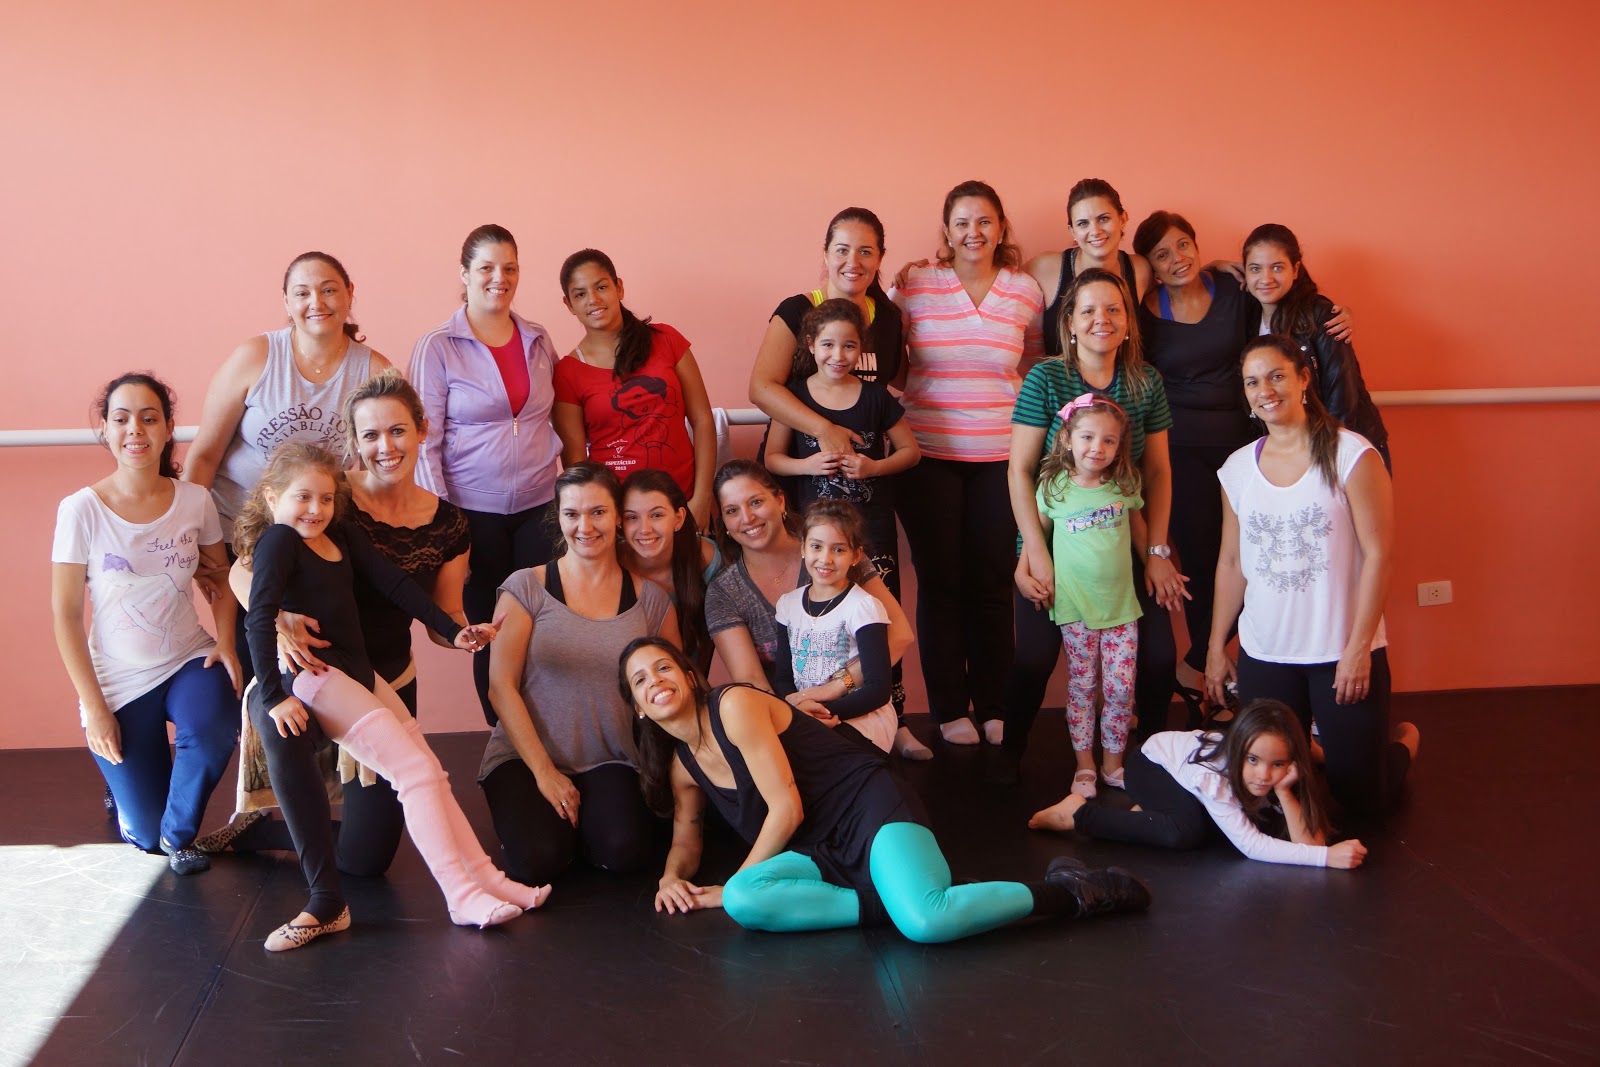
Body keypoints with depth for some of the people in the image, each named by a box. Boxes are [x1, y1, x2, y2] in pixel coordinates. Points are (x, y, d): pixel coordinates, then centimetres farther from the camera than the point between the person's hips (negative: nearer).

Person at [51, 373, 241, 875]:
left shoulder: (194, 500, -6)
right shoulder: (82, 510, -13)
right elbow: (66, 614, -9)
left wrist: (225, 642, -11)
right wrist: (93, 706, -11)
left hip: (189, 660, 1)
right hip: (119, 679, -1)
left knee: (213, 729, -34)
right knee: (143, 835, 1)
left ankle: (179, 834, -3)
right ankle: (124, 785, 41)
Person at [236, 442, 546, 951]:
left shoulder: (342, 535, 14)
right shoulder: (279, 541, -9)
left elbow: (394, 583, 12)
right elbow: (259, 617, -19)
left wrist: (453, 630, 6)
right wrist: (273, 695, -25)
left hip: (361, 675, 8)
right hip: (315, 677, -8)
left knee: (432, 773, 6)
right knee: (417, 772, -14)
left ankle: (487, 879, 11)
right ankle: (462, 896, -12)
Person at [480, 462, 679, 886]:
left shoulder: (651, 599, 5)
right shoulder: (526, 588, -1)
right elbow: (501, 687, -3)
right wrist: (544, 771, -9)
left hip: (610, 761, 1)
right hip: (526, 756, -1)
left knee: (624, 851, -26)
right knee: (538, 859, -25)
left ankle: (581, 819, 7)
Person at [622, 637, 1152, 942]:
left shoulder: (735, 705, -9)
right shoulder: (680, 766, 15)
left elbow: (787, 808, -12)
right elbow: (686, 839, 28)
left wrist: (739, 878, -4)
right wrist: (672, 876, 4)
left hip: (868, 808, -6)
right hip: (818, 855, 7)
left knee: (926, 922, -37)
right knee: (742, 901, -28)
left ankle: (1070, 890, -14)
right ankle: (896, 898, -18)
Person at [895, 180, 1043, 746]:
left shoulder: (1026, 291, 5)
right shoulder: (914, 286, 0)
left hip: (1000, 457, 1)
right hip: (929, 455, -1)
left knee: (993, 584, 6)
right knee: (941, 582, 4)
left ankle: (994, 707, 19)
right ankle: (948, 709, 16)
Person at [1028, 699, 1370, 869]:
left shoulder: (1277, 773, -27)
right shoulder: (1211, 773, -40)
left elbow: (1309, 842, -32)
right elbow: (1251, 845, -43)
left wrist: (1284, 791, -46)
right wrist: (1328, 856, -49)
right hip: (1152, 761, -7)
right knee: (1186, 832, -31)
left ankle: (1151, 810, 9)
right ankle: (1079, 812, -13)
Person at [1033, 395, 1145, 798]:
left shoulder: (1125, 486, -1)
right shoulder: (1054, 488, -6)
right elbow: (1036, 534, 6)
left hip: (1121, 604, 2)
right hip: (1075, 605, -1)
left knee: (1121, 688, 3)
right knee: (1082, 686, 7)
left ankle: (1113, 763, 19)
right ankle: (1084, 765, 19)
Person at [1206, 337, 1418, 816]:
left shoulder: (1350, 455, -10)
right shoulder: (1238, 468, 4)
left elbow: (1379, 554, -11)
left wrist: (1358, 648, -14)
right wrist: (1216, 646, 10)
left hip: (1343, 653, -4)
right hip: (1263, 655, 4)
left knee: (1362, 795, 6)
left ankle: (1403, 741, 37)